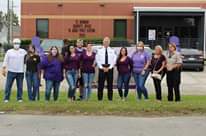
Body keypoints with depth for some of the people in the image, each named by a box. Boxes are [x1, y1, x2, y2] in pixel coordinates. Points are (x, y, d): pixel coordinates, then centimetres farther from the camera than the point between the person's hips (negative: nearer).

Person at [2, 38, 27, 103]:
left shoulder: (23, 51, 8)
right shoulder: (9, 52, 6)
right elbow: (5, 61, 6)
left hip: (20, 72, 1)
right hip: (11, 71, -1)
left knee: (20, 86, 3)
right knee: (8, 85, -2)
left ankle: (19, 98, 11)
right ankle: (6, 98, 4)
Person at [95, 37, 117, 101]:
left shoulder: (112, 51, 7)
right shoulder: (99, 50, 6)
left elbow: (114, 60, 3)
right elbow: (97, 60, 2)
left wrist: (109, 68, -8)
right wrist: (102, 68, -8)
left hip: (110, 68, 1)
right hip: (101, 68, -1)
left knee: (110, 84, 3)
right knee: (100, 84, -1)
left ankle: (110, 98, 8)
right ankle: (100, 98, 6)